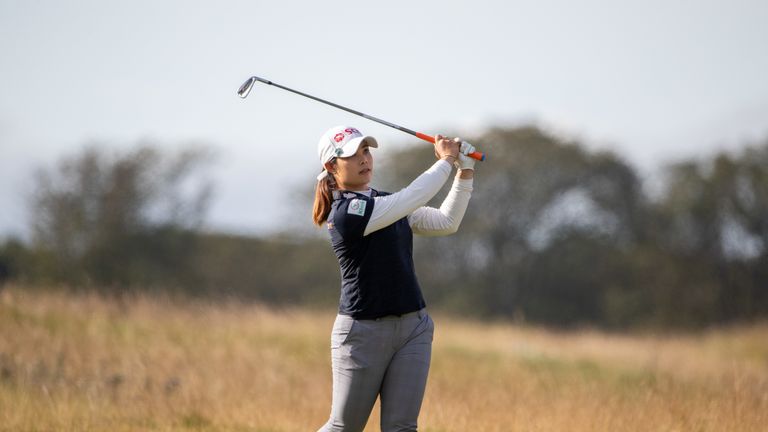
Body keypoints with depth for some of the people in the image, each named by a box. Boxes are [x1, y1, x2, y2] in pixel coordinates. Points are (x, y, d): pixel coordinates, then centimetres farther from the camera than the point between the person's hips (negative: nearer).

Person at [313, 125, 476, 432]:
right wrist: (446, 160, -6)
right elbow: (413, 198, -19)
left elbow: (446, 222, 13)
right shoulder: (346, 212, -16)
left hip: (413, 327, 7)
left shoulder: (387, 203, 12)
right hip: (363, 332, -7)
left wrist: (465, 173, 2)